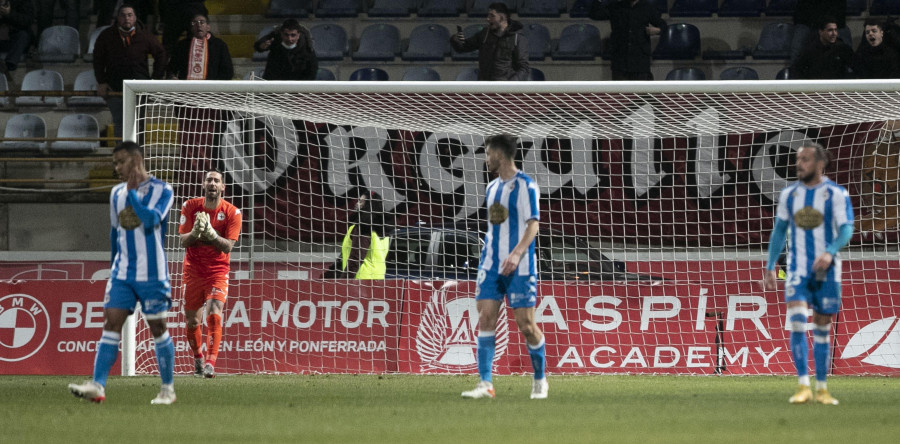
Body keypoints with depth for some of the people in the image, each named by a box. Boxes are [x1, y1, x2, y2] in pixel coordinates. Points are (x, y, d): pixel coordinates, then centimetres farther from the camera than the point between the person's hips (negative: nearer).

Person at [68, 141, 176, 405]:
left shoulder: (161, 190, -8)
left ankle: (168, 389, 14)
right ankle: (98, 386, -15)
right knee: (111, 325, -7)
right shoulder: (116, 193, 11)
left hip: (152, 274, -5)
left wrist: (132, 192, -17)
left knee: (158, 329, 2)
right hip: (122, 274, 5)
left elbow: (151, 220, -24)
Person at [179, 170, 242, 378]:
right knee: (192, 320, 6)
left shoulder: (232, 212, -7)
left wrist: (211, 233, -29)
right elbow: (183, 241, -5)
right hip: (193, 271, 2)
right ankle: (198, 358, 30)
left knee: (214, 315, -20)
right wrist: (195, 232, -27)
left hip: (218, 272, -2)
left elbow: (228, 246, -13)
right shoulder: (190, 207, -2)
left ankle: (210, 362, -26)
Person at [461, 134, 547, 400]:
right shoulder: (492, 188, 16)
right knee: (485, 319, -6)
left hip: (519, 267, -6)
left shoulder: (525, 186, -7)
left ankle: (540, 380, 16)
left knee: (526, 325, -3)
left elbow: (533, 225, -14)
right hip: (491, 265, 7)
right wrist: (488, 253, 17)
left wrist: (517, 253, -27)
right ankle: (485, 383, -9)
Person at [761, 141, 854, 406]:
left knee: (822, 329, 6)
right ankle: (803, 386, -17)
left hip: (826, 271, -2)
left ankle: (821, 388, 15)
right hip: (798, 270, 2)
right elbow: (779, 231, 15)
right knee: (797, 323, -16)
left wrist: (830, 252, -32)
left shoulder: (836, 194, -5)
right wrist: (770, 268, 11)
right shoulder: (789, 194, 6)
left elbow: (846, 229, -13)